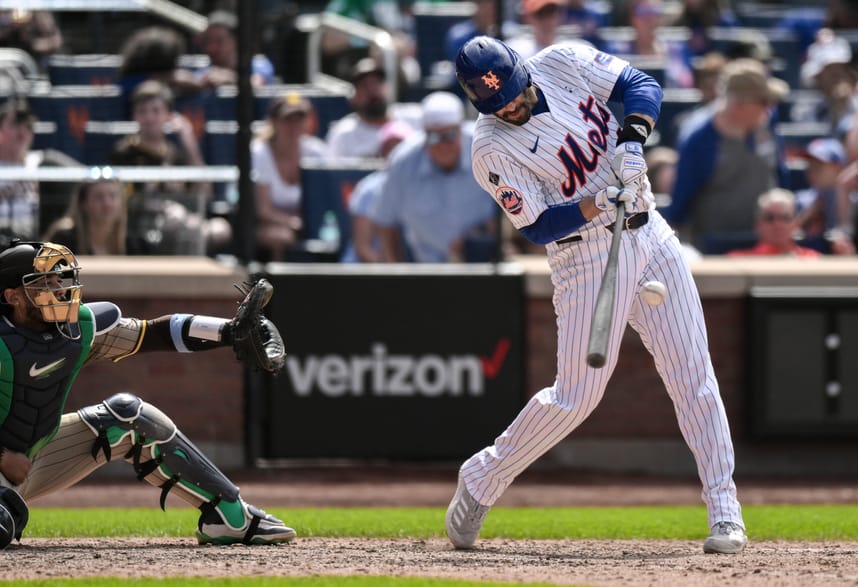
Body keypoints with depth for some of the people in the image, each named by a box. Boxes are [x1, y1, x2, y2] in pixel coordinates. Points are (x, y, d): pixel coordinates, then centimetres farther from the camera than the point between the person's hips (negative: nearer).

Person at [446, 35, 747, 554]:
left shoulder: (564, 63, -4)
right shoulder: (492, 149, -15)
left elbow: (642, 85, -2)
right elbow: (539, 227, -16)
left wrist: (632, 142, -20)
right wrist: (602, 204, -30)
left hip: (648, 230, 5)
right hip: (586, 254, -5)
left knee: (693, 373, 0)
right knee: (577, 395, -7)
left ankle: (725, 509, 3)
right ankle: (481, 481, 12)